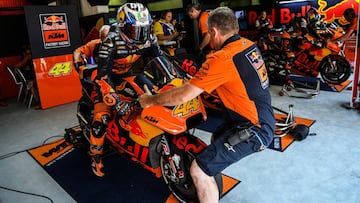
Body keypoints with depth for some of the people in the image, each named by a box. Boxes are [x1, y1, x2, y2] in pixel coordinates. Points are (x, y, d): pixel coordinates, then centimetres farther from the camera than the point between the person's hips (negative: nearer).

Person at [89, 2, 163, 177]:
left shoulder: (148, 38, -15)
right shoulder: (112, 41, -31)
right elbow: (103, 75, -35)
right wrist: (116, 100, -45)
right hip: (107, 79, -5)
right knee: (101, 117, -16)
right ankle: (95, 156, 7)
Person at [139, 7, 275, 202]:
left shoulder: (221, 59, -23)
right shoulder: (249, 45, 4)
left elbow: (183, 96, -22)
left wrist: (150, 100, -8)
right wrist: (198, 81, 23)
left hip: (252, 130, -10)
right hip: (264, 121, 10)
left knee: (199, 170, -8)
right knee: (217, 138, 30)